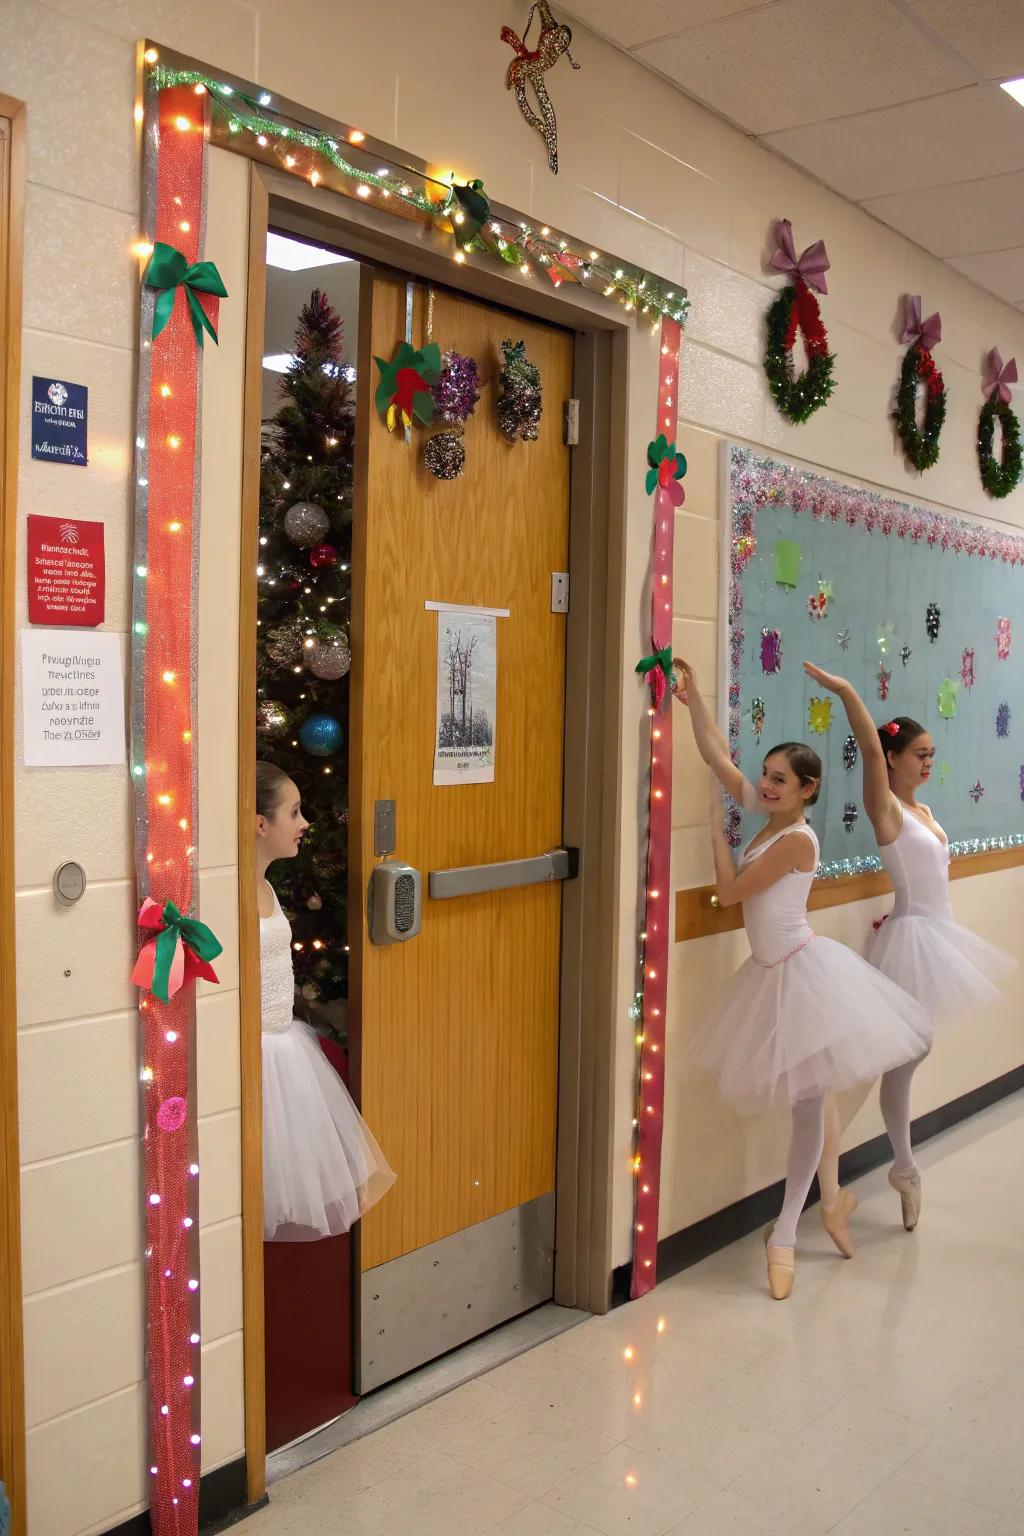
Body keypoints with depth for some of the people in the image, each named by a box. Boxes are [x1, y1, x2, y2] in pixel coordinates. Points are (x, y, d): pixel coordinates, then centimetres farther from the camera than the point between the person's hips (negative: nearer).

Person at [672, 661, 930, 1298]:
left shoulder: (797, 839, -18)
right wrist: (694, 700, 2)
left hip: (806, 970, -8)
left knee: (810, 1103, 2)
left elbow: (730, 891, -14)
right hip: (774, 974, 8)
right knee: (805, 1102, 15)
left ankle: (786, 1231, 9)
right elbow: (718, 756, 8)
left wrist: (719, 833, 0)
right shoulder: (769, 816, 5)